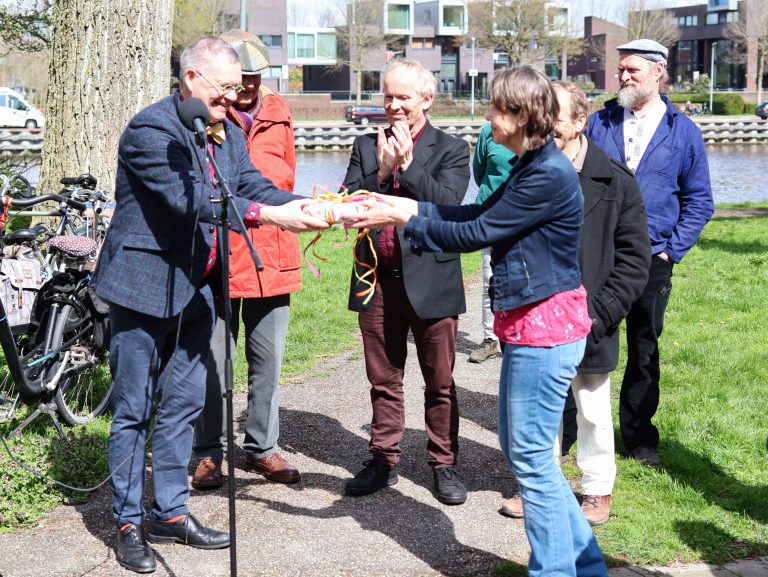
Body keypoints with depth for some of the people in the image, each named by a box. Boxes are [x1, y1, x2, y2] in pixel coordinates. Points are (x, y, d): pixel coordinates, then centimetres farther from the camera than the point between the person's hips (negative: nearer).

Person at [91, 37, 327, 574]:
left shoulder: (228, 133, 9)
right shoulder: (151, 128, -17)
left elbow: (254, 186, 2)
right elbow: (190, 199, -26)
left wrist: (300, 205, -16)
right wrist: (268, 215, -30)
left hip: (196, 288, 8)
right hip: (144, 284, -8)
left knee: (184, 404, 13)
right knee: (134, 410, 3)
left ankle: (170, 512, 25)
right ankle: (129, 523, 13)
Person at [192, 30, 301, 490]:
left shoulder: (278, 112, 9)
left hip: (271, 255, 4)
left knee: (268, 360, 11)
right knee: (213, 361, 4)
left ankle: (263, 447, 24)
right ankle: (210, 452, 17)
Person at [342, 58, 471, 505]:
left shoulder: (451, 150, -1)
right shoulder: (367, 146, 9)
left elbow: (447, 205, -15)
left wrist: (408, 163, -16)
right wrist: (381, 171, -13)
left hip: (431, 280, -3)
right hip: (378, 280, 3)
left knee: (440, 381, 6)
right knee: (383, 380, 13)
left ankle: (444, 464, 18)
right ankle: (384, 461, 25)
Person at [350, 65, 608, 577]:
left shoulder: (549, 175, -20)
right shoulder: (532, 166, 12)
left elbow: (477, 233, -17)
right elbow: (479, 214, 15)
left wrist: (405, 219, -10)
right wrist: (409, 206, 9)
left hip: (545, 325, -11)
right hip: (528, 323, 11)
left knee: (531, 456, -2)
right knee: (521, 448, 16)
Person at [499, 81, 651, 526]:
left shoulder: (615, 181, -8)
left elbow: (634, 259, -6)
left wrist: (598, 313, -14)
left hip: (587, 325, -3)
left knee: (593, 412, 11)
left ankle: (598, 490, 29)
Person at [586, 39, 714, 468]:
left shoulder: (684, 132, 1)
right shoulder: (599, 123, 3)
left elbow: (700, 201, 4)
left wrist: (672, 250, -3)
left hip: (650, 261, 0)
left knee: (644, 348, 10)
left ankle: (638, 432, 23)